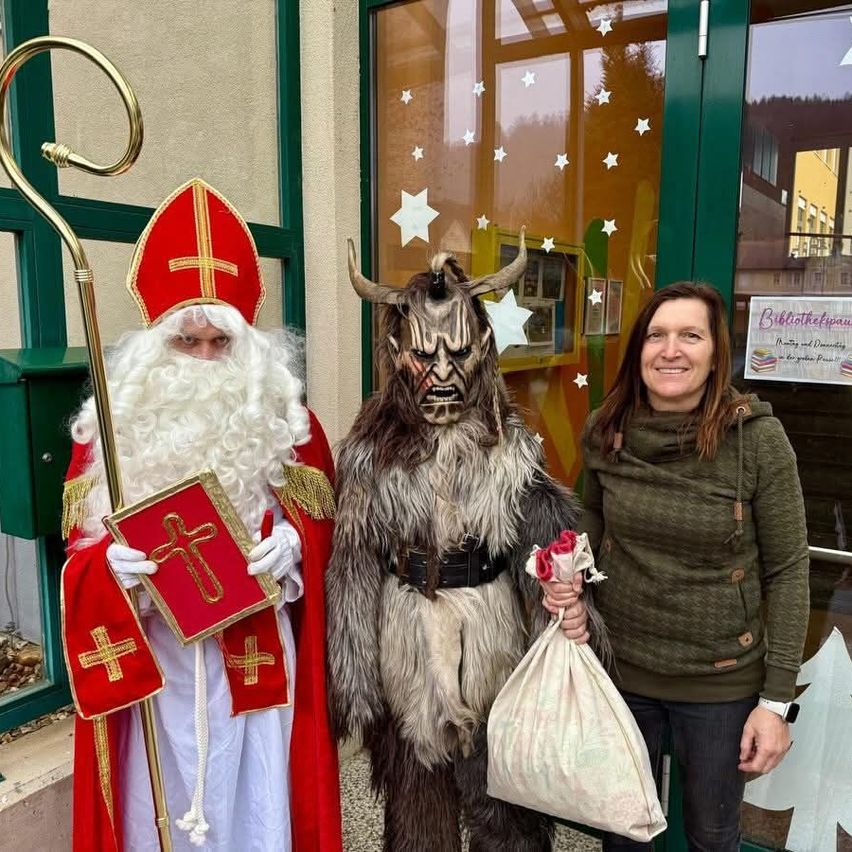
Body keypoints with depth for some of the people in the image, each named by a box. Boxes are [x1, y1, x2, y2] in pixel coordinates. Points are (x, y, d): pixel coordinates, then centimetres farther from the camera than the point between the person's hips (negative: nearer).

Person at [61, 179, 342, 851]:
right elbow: (79, 552, 3)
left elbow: (324, 525, 4)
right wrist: (110, 567, -18)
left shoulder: (287, 423, -1)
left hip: (257, 659, 0)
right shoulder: (111, 428, 0)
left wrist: (293, 544, -17)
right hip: (151, 659, 1)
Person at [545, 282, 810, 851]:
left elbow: (787, 569, -11)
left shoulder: (758, 437, -17)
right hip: (620, 666, 3)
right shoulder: (605, 430, -9)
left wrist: (777, 700, -10)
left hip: (722, 681, -2)